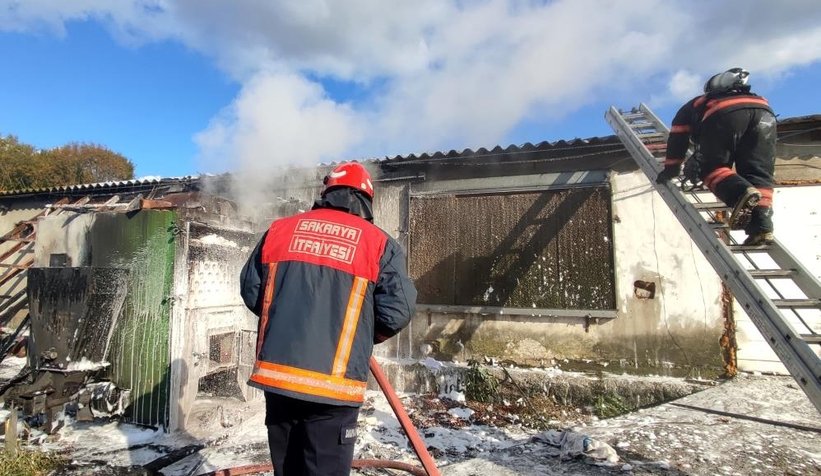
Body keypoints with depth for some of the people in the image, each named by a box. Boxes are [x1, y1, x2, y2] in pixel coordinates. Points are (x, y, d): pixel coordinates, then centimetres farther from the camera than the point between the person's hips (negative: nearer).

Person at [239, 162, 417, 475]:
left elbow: (251, 290, 12)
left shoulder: (280, 229, 7)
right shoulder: (378, 243, -3)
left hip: (276, 373, 4)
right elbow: (398, 311, -7)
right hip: (333, 384, -4)